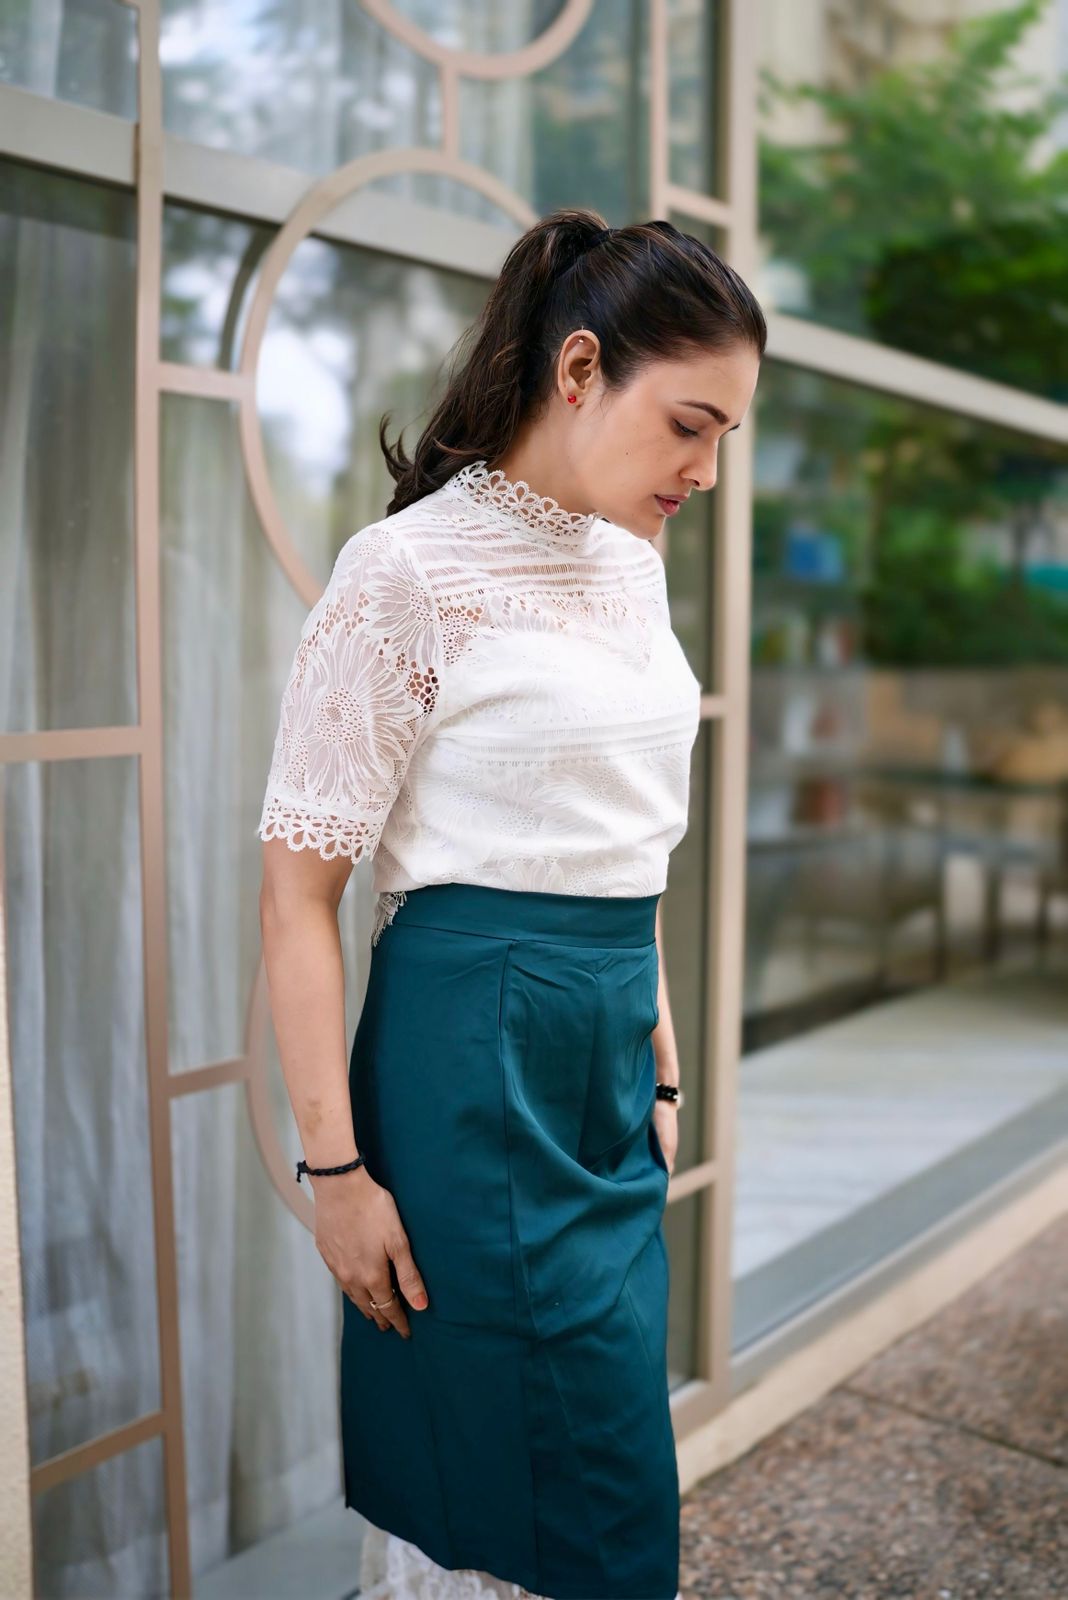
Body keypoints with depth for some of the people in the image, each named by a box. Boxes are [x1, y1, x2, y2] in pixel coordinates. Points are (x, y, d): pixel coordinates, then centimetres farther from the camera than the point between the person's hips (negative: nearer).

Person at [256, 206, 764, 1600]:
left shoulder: (633, 566, 10)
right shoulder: (410, 569, -13)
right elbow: (299, 887, -13)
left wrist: (661, 1066, 18)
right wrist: (335, 1167, -13)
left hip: (611, 1058, 7)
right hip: (478, 1055, -7)